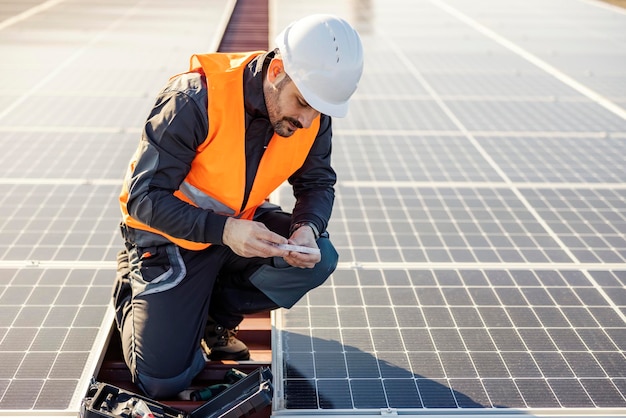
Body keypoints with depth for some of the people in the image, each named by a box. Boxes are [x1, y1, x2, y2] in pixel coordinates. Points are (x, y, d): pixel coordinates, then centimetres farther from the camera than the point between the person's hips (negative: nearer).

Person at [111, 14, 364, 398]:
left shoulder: (313, 114, -14)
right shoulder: (196, 100, -31)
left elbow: (317, 183, 0)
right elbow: (145, 197, -27)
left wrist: (307, 227, -23)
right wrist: (223, 231, -40)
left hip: (241, 224, 5)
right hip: (170, 234, -5)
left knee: (318, 259, -22)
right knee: (163, 380, -10)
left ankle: (217, 315, 6)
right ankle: (133, 286, 23)